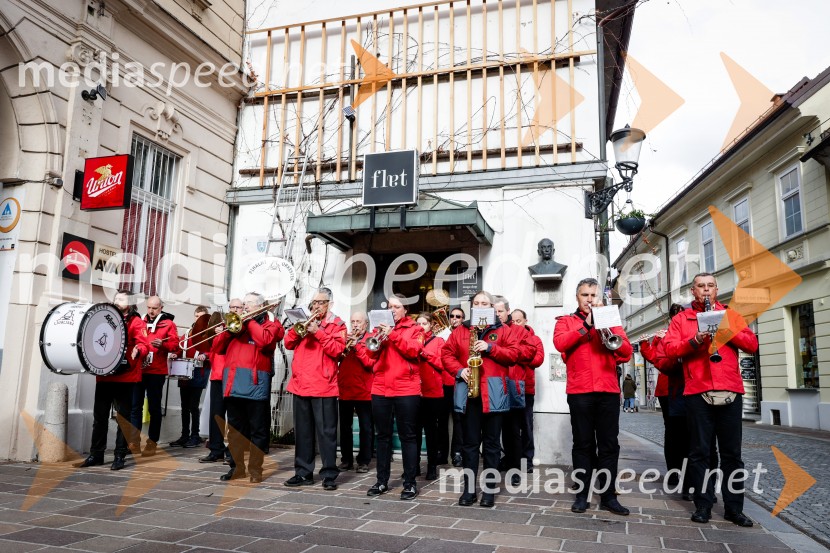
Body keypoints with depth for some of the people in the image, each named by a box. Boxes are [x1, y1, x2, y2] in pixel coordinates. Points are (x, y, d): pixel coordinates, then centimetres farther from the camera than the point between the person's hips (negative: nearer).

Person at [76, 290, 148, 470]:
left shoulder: (135, 321, 0)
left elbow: (143, 343, -12)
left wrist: (137, 350, -33)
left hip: (125, 377, -5)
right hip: (104, 375, 5)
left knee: (123, 417, 2)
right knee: (99, 416, 10)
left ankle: (120, 456, 10)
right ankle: (96, 454, 20)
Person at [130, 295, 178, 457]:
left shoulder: (168, 324, 0)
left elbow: (175, 346, -6)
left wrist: (162, 344, -24)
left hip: (156, 372, -4)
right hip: (138, 369, 4)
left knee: (154, 407, 3)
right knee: (135, 405, 4)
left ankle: (152, 442, 9)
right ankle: (134, 440, 12)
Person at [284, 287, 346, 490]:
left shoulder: (337, 324, 1)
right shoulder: (305, 319, 16)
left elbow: (337, 349, -12)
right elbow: (289, 344, 9)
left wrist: (318, 332, -17)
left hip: (323, 386, -5)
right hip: (300, 384, 5)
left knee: (326, 431, -2)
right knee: (302, 431, 11)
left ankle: (329, 474, 4)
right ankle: (303, 472, 20)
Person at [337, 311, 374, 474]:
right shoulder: (345, 338, 12)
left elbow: (369, 362, -12)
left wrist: (357, 346, -17)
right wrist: (345, 344, -12)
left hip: (363, 391, -4)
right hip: (344, 389, 4)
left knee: (366, 427, 2)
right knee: (345, 426, 10)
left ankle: (364, 461, 10)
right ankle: (346, 459, 20)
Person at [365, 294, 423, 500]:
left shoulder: (414, 329, 5)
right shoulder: (380, 327, 15)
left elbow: (414, 350, -12)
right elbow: (371, 353, 6)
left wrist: (392, 335, -17)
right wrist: (379, 338, -12)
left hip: (406, 390, -4)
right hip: (380, 389, 4)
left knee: (407, 436, 1)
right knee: (383, 436, 10)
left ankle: (410, 483, 7)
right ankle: (382, 481, 19)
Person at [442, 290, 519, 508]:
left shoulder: (502, 330, 7)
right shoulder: (460, 330, 11)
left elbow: (513, 354, -2)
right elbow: (446, 353, 7)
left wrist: (490, 348, -14)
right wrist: (459, 371, -9)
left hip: (493, 393, -1)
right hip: (468, 392, 1)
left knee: (491, 442, 5)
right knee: (470, 442, 6)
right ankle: (469, 488, 13)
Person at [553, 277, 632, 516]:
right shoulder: (566, 321, 11)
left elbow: (627, 351, 5)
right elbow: (559, 343, -10)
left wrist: (607, 327, -9)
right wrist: (586, 325, -12)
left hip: (609, 390, 2)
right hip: (579, 390, -2)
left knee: (609, 444, 3)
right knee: (583, 444, 1)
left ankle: (608, 496, 10)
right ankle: (582, 495, 8)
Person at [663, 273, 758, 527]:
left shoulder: (731, 315, 15)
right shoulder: (681, 319, 10)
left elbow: (752, 345, 5)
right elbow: (669, 348, -3)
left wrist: (727, 330, -10)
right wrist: (694, 340, -18)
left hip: (730, 390, 1)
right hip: (697, 391, -1)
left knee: (732, 452, 6)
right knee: (700, 451, 3)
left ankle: (734, 508, 14)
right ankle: (703, 505, 11)